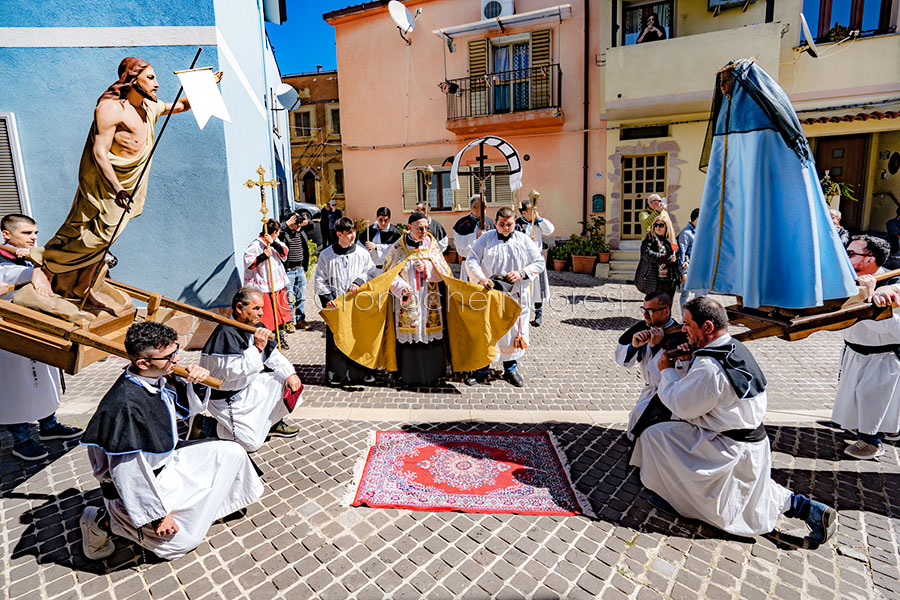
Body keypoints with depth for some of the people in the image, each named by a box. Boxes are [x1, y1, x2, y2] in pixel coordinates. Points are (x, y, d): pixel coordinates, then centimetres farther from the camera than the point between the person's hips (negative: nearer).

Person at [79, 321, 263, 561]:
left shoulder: (161, 377, -10)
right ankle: (103, 521, 8)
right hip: (135, 487, -7)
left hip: (168, 459, 8)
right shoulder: (124, 405, -33)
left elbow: (185, 408, 10)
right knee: (183, 540, -4)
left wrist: (196, 385, -12)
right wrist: (156, 515, -19)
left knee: (232, 453, 2)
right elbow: (129, 472, -27)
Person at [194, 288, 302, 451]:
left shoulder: (254, 326, 0)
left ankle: (272, 424, 18)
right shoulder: (226, 333, -26)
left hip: (248, 385, 8)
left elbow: (273, 354, 6)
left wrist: (290, 373, -7)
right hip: (227, 397, -8)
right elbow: (232, 371, -33)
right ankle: (204, 426, 7)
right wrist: (257, 347, -36)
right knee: (251, 443, -9)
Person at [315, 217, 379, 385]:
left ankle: (362, 371, 17)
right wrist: (327, 298, -6)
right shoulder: (326, 255, 3)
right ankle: (337, 373, 14)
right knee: (336, 338, 2)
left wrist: (359, 281, -9)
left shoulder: (362, 253, 4)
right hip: (336, 305, 0)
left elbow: (372, 272, 9)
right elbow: (319, 280, 6)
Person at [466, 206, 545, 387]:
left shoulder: (524, 240, 5)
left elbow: (540, 263, 4)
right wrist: (481, 278, -22)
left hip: (514, 296, 1)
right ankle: (482, 369, 19)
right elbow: (471, 261, -4)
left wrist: (521, 273, -13)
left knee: (512, 331, 8)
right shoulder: (486, 239, 3)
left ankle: (511, 368, 26)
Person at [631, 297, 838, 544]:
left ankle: (674, 497, 11)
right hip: (754, 440, 10)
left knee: (654, 435, -6)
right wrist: (690, 356, 2)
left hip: (728, 448, -10)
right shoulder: (736, 348, 2)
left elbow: (681, 406, -18)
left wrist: (667, 371, -6)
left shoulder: (709, 367, -29)